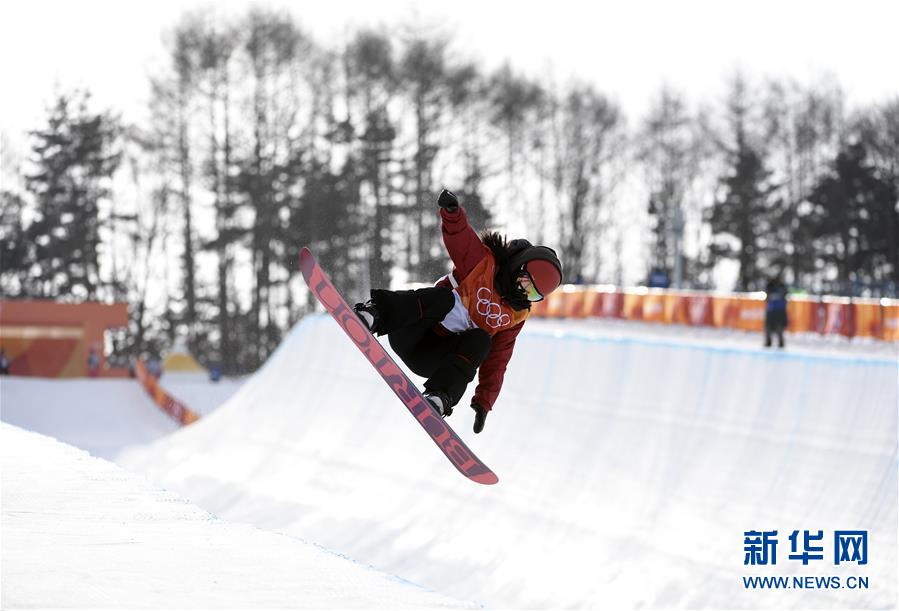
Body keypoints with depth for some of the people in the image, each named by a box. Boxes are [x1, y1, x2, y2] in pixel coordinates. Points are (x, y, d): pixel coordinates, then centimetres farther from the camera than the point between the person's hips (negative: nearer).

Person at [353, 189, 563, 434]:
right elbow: (458, 235, -15)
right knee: (444, 298, -33)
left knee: (481, 340, -26)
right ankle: (374, 315, -50)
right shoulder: (484, 262, 1)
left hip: (433, 361, 4)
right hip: (409, 338, -4)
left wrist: (484, 402, 2)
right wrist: (452, 211, -38)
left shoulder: (516, 316, 13)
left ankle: (441, 396, -40)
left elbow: (495, 362, 12)